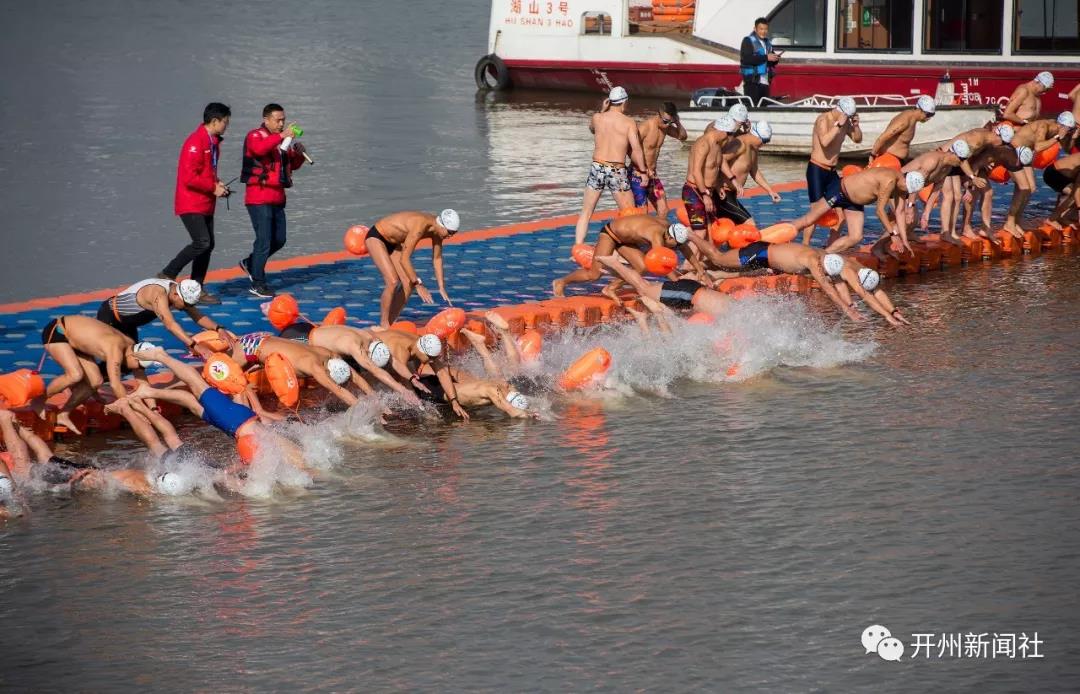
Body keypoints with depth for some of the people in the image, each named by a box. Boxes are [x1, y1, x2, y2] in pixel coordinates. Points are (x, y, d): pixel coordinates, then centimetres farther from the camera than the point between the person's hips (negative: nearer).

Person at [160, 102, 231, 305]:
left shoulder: (213, 142, 14)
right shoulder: (196, 142, -18)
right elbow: (189, 177, -23)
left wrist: (218, 184, 8)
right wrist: (213, 187, -15)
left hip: (205, 205, 10)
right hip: (191, 204, -10)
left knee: (208, 245, 7)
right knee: (202, 242, -19)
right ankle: (167, 276, -8)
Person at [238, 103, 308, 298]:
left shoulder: (282, 140, 17)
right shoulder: (255, 136, -7)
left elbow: (293, 165, 23)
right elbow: (259, 148, -31)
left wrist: (299, 153, 2)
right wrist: (282, 136, -33)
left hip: (277, 198, 8)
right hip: (259, 198, -8)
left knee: (279, 240, 12)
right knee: (264, 241, -9)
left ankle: (250, 263, 31)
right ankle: (258, 284, -2)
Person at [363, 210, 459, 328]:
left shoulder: (437, 229, -10)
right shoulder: (420, 226, -36)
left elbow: (437, 259, 3)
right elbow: (404, 259, -33)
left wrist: (441, 288, 2)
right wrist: (418, 285, -29)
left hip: (393, 242, 9)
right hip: (375, 237, -9)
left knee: (408, 283, -1)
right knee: (392, 282, -21)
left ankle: (391, 322, 10)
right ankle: (383, 324, -9)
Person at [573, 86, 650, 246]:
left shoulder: (597, 118, 2)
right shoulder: (629, 122, -6)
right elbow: (636, 149, -13)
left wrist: (602, 110, 18)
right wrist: (643, 171, -3)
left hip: (597, 168, 3)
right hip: (617, 172, -3)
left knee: (586, 213, 10)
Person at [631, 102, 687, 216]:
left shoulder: (665, 127, 4)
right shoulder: (644, 127, -19)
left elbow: (683, 137, 16)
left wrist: (678, 123, -5)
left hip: (652, 174, 8)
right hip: (638, 174, -8)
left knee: (663, 211, 6)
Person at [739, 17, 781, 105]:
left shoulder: (768, 43, 19)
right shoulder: (748, 41, -2)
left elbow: (771, 63, 24)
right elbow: (746, 59, -18)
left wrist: (775, 59, -1)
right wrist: (766, 57, -20)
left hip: (765, 82, 7)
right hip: (752, 81, -7)